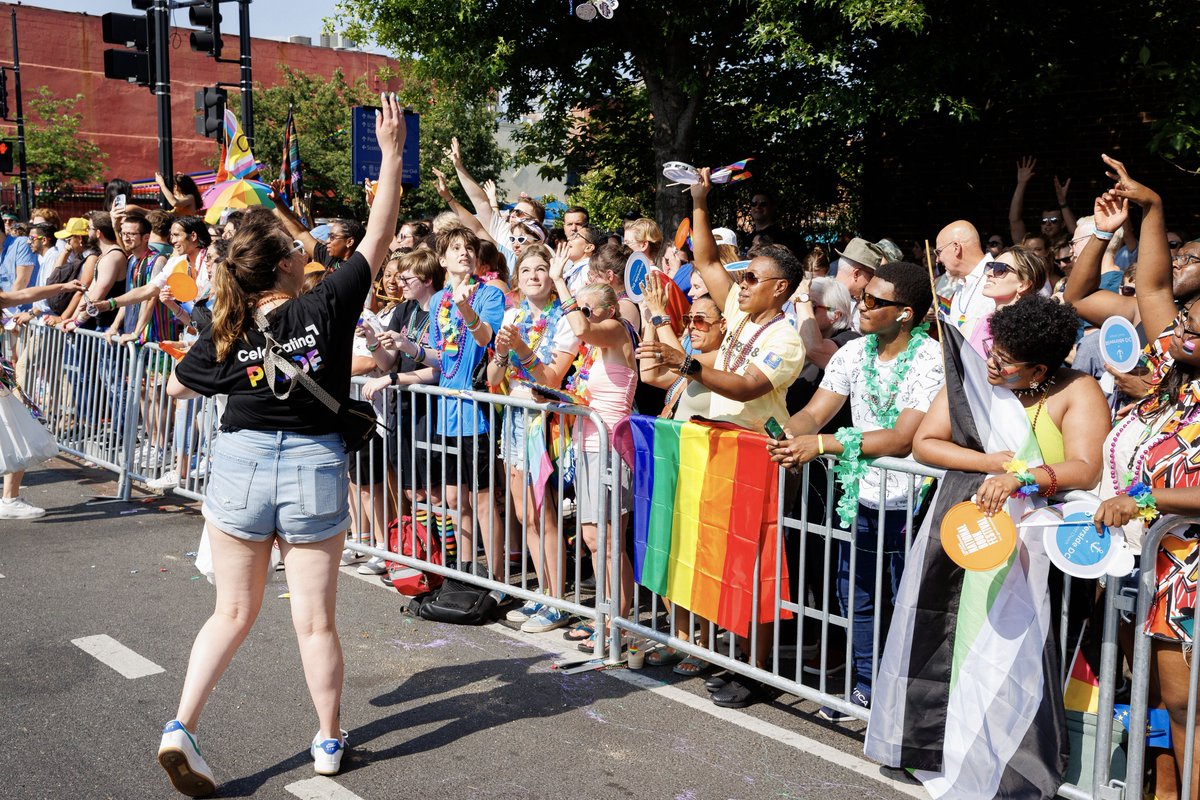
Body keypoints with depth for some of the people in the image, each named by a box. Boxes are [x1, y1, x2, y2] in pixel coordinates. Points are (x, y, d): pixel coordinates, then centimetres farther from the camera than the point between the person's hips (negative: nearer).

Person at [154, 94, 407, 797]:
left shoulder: (226, 333, -3)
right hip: (313, 468, -2)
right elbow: (377, 239, -4)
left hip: (241, 464, 2)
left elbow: (177, 388, 14)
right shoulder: (325, 309, -11)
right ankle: (331, 741, 23)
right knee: (315, 620, 9)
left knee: (234, 612, 17)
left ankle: (181, 728, 8)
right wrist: (393, 153, 1)